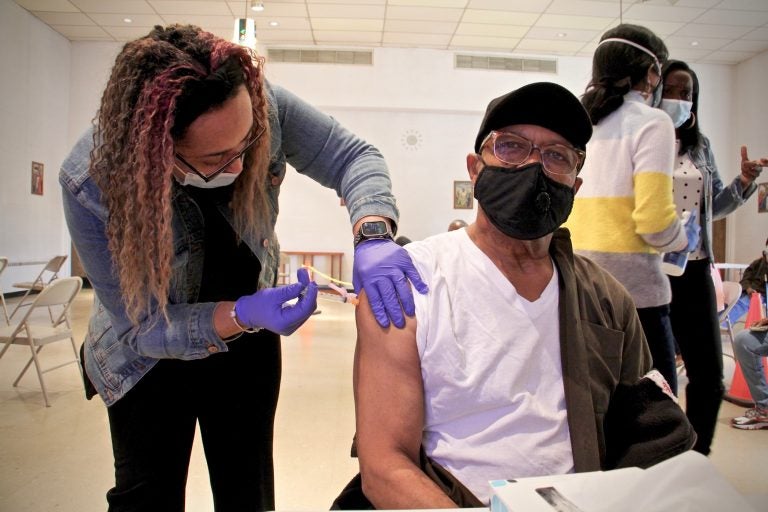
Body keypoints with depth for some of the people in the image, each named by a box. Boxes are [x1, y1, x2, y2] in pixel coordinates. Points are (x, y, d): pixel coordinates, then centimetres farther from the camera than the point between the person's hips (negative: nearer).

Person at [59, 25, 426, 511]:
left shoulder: (261, 105, -28)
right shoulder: (90, 183, -31)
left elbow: (353, 156, -19)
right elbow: (143, 326, -24)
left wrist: (374, 236, -39)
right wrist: (242, 316, -41)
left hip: (248, 342, 3)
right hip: (148, 356, -2)